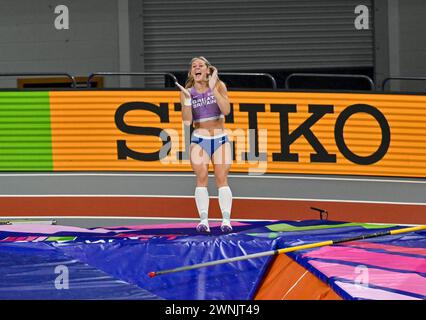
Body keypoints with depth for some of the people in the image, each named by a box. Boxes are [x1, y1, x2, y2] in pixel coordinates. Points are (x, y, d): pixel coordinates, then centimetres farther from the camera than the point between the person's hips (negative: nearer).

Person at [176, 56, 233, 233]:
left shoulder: (219, 86, -3)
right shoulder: (187, 92, -1)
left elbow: (226, 110, -16)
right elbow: (187, 121, -10)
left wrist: (214, 89, -23)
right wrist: (187, 99, -22)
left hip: (220, 139, 0)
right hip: (199, 140, 0)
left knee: (222, 179, -7)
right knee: (202, 178, -11)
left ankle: (226, 219, -11)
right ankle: (203, 219, -15)